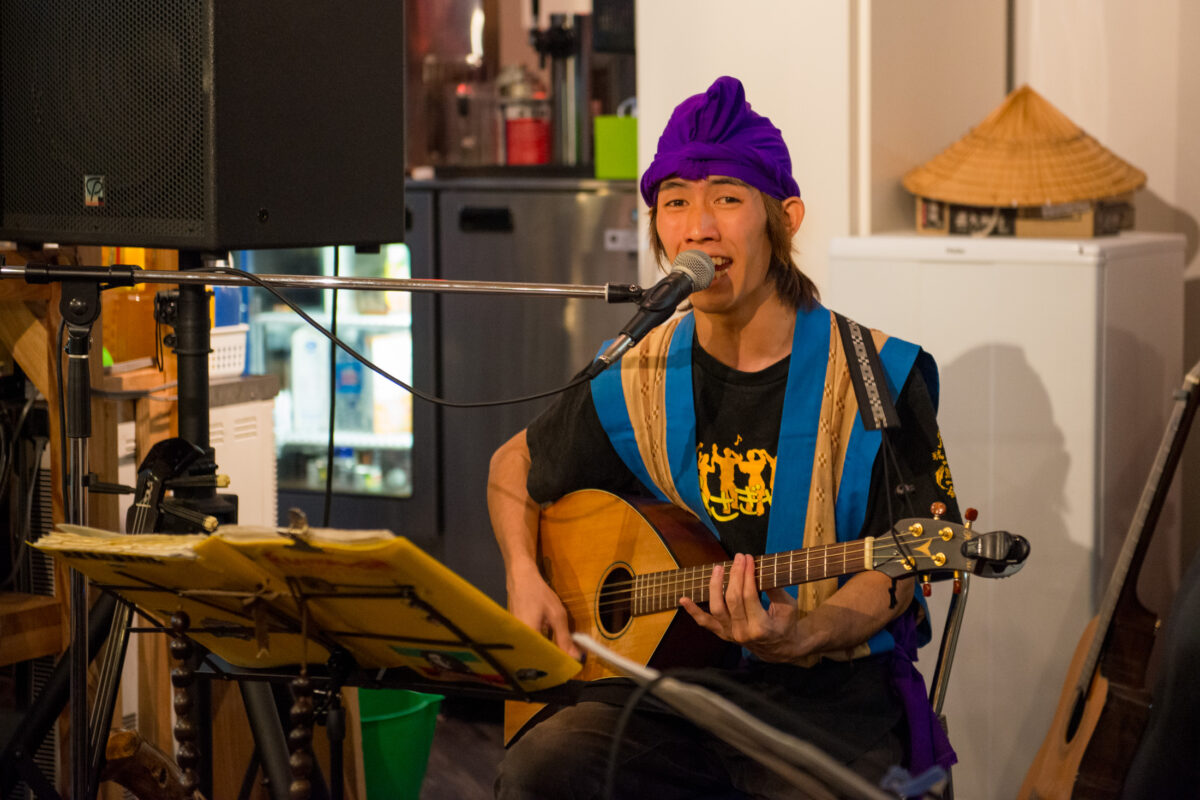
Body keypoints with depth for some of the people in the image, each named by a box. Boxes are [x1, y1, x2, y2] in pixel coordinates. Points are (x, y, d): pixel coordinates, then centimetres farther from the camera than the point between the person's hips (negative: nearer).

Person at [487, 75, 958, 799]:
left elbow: (894, 576, -5)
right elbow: (515, 465, 23)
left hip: (832, 688, -3)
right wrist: (525, 577, 5)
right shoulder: (638, 384, 5)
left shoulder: (877, 380, -5)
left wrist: (797, 637, -25)